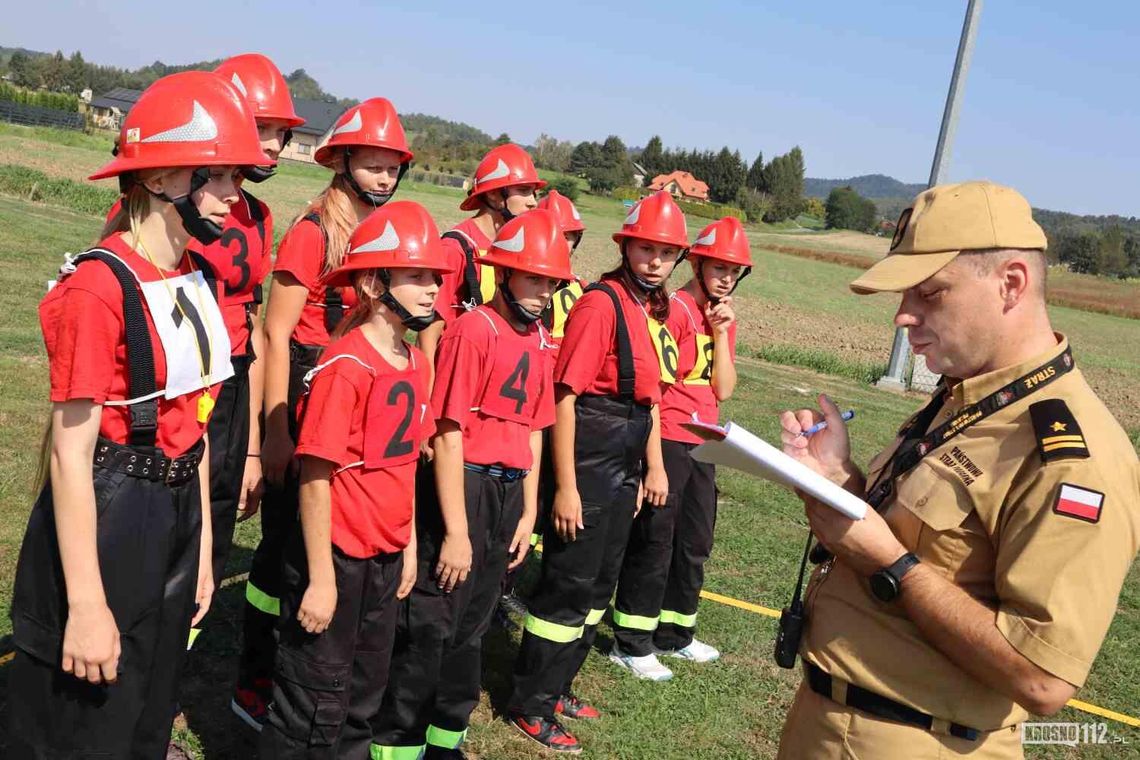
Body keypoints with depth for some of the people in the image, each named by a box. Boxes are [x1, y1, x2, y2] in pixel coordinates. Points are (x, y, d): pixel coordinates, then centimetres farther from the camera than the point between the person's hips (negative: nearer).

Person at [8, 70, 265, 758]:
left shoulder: (199, 280, 6)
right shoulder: (100, 288, -19)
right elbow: (70, 452, -19)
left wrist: (201, 545, 13)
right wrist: (87, 606, -19)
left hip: (175, 517, 8)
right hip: (105, 520, -7)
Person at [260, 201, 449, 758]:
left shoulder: (416, 363, 3)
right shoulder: (346, 366, -20)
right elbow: (315, 477, -20)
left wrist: (408, 545, 14)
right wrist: (321, 578, -18)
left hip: (386, 557, 8)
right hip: (338, 557, -7)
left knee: (365, 692, 21)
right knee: (315, 701, 9)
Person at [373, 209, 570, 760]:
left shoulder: (538, 340, 9)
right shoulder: (474, 329, -14)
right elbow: (448, 434, -17)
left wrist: (528, 512, 14)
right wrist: (456, 531, -17)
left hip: (509, 493, 8)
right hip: (463, 486, -7)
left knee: (471, 626, 18)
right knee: (430, 627, 3)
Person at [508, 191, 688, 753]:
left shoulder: (654, 311, 10)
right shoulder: (601, 303, -16)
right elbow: (564, 396, -19)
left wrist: (654, 465, 15)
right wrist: (565, 486, -20)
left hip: (627, 465, 9)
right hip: (589, 458, -9)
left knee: (600, 584, 17)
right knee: (569, 585, 1)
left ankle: (556, 686, 34)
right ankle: (530, 705, 18)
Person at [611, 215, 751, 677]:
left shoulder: (722, 316, 12)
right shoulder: (674, 308, -12)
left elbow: (723, 390, 4)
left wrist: (721, 332, -5)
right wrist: (652, 452, -15)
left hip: (702, 444, 8)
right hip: (665, 442, -8)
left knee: (695, 543, 16)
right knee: (653, 542, 0)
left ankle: (674, 634, 33)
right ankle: (632, 643, 14)